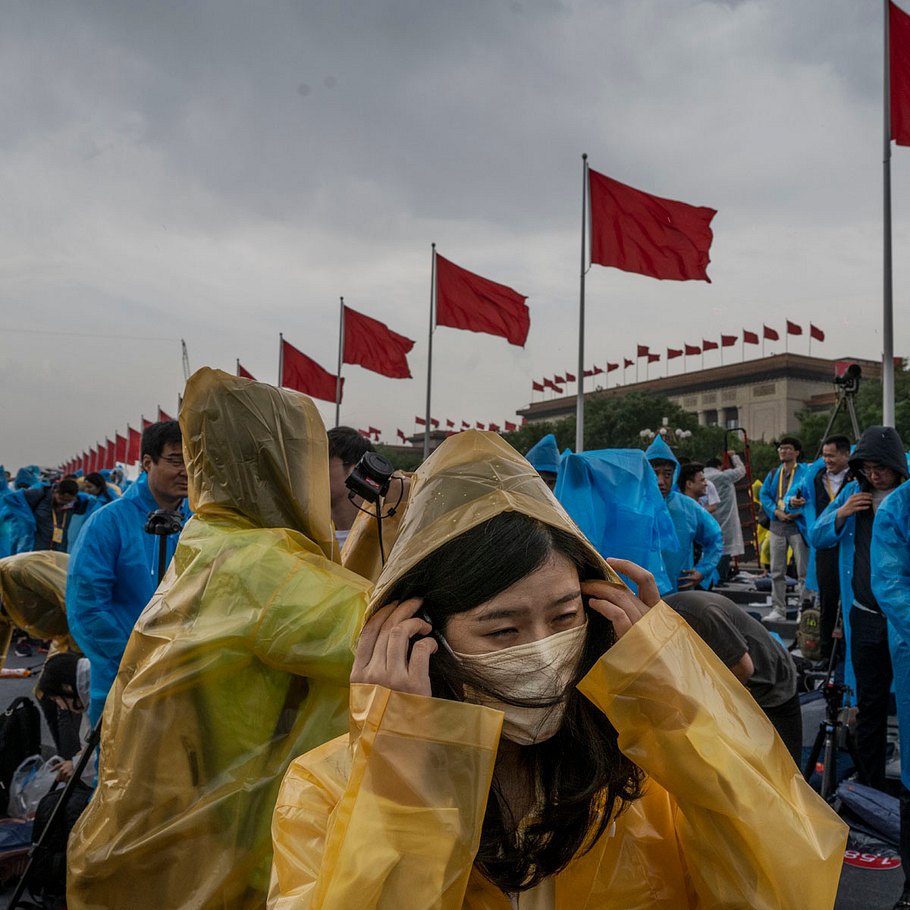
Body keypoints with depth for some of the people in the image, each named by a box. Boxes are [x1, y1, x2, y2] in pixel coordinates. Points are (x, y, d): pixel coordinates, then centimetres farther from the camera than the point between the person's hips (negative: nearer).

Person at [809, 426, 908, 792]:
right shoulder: (853, 493, 4)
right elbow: (816, 537, 5)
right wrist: (841, 515, -13)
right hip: (866, 617, 3)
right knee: (870, 704, 11)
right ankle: (870, 786, 22)